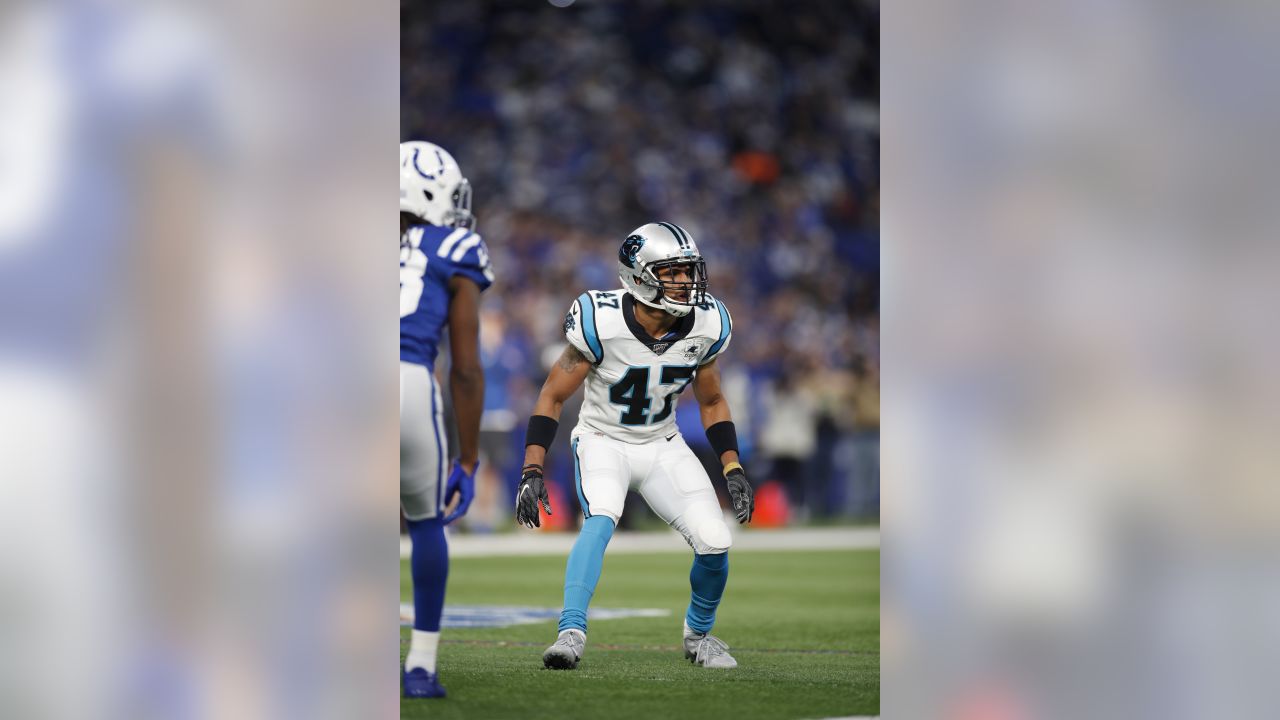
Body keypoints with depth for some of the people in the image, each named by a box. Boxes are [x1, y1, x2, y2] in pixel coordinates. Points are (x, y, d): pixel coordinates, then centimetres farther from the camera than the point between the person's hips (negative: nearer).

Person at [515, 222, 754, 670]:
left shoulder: (705, 327, -11)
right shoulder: (602, 324, -24)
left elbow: (711, 403, 7)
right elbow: (553, 397, -14)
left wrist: (733, 470, -1)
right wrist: (532, 473, -21)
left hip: (663, 447, 4)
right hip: (603, 442, -4)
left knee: (715, 543, -11)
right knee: (602, 517, -34)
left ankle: (699, 635, 17)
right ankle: (571, 633, -37)